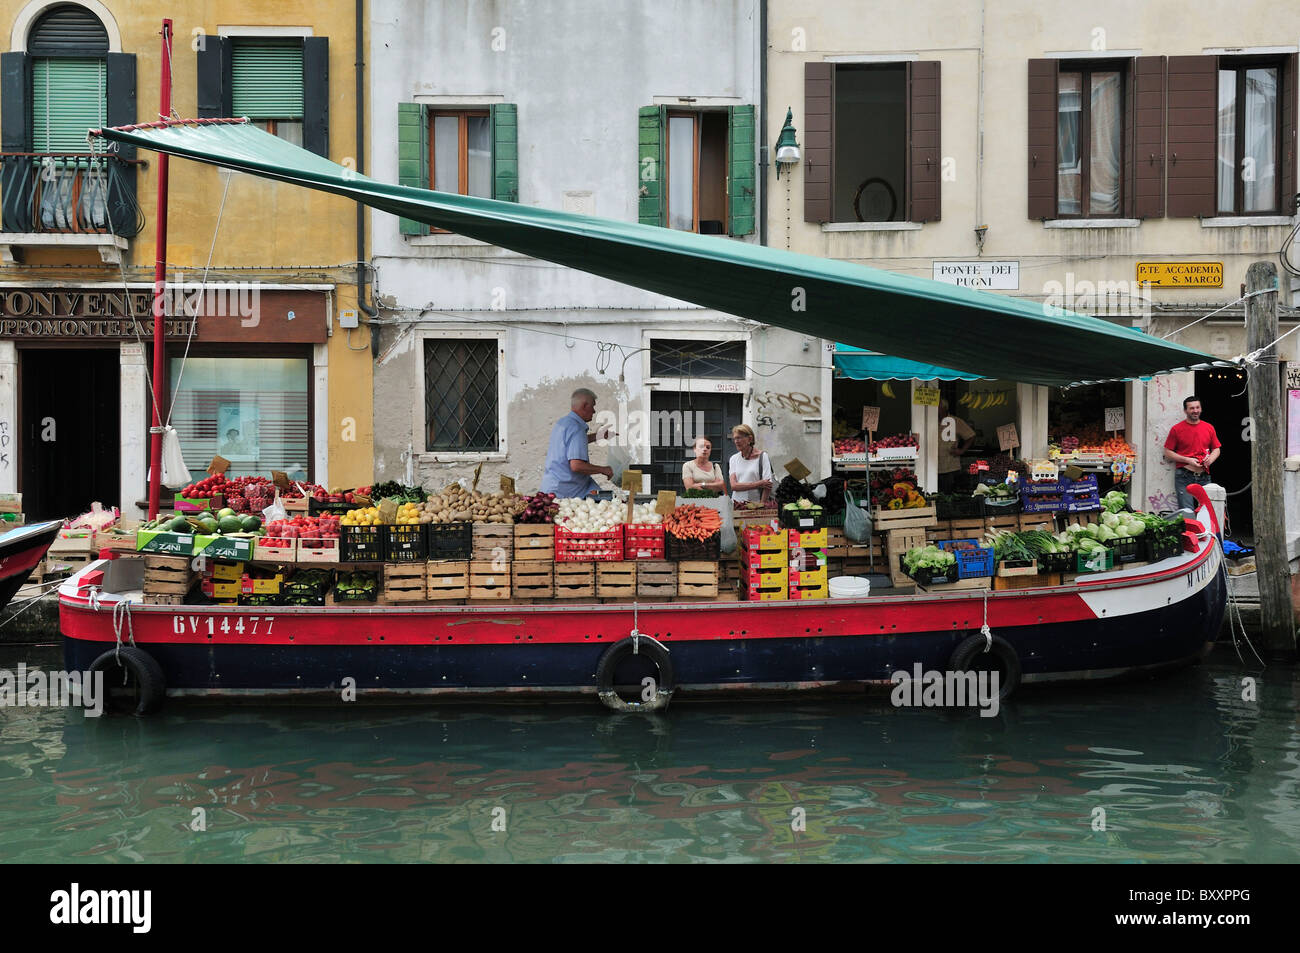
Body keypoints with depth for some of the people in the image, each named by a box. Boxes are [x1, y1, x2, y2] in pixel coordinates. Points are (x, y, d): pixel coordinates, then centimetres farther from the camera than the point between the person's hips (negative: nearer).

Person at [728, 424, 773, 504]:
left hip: (755, 503, -2)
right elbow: (733, 486, 0)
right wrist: (758, 484, -8)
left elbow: (767, 486, -5)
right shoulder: (734, 458, 12)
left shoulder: (762, 457, 1)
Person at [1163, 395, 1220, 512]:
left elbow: (1216, 449, 22)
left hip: (1204, 477, 3)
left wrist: (1211, 458, -1)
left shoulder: (1209, 427, 14)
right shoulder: (1176, 429, 3)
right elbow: (1168, 454, 2)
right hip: (1184, 477, -3)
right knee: (1187, 512, -11)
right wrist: (1187, 460, -9)